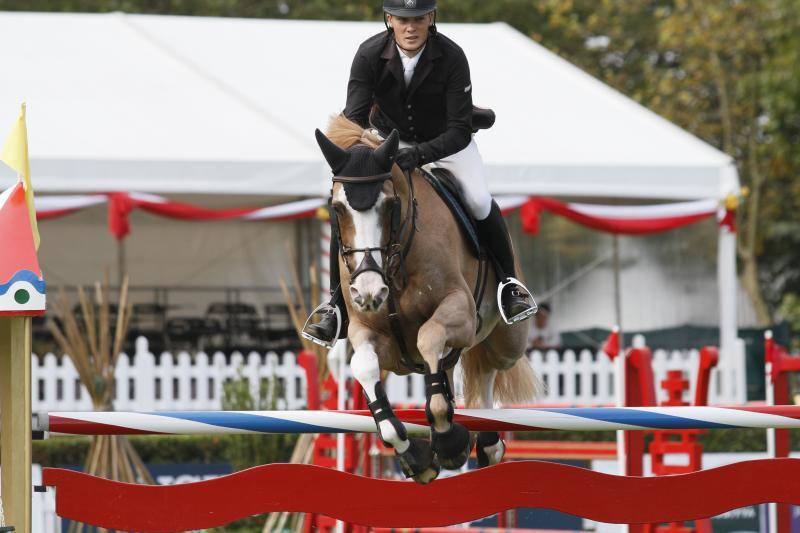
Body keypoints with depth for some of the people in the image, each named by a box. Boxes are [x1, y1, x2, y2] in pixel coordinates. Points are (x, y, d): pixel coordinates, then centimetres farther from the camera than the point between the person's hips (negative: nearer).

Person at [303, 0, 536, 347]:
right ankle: (337, 300, -3)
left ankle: (509, 281, 2)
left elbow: (460, 131, -30)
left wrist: (420, 155, -46)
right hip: (388, 138, 1)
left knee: (479, 201, -22)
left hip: (445, 141, -1)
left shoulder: (451, 58, -28)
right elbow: (354, 118, -25)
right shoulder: (369, 55, -24)